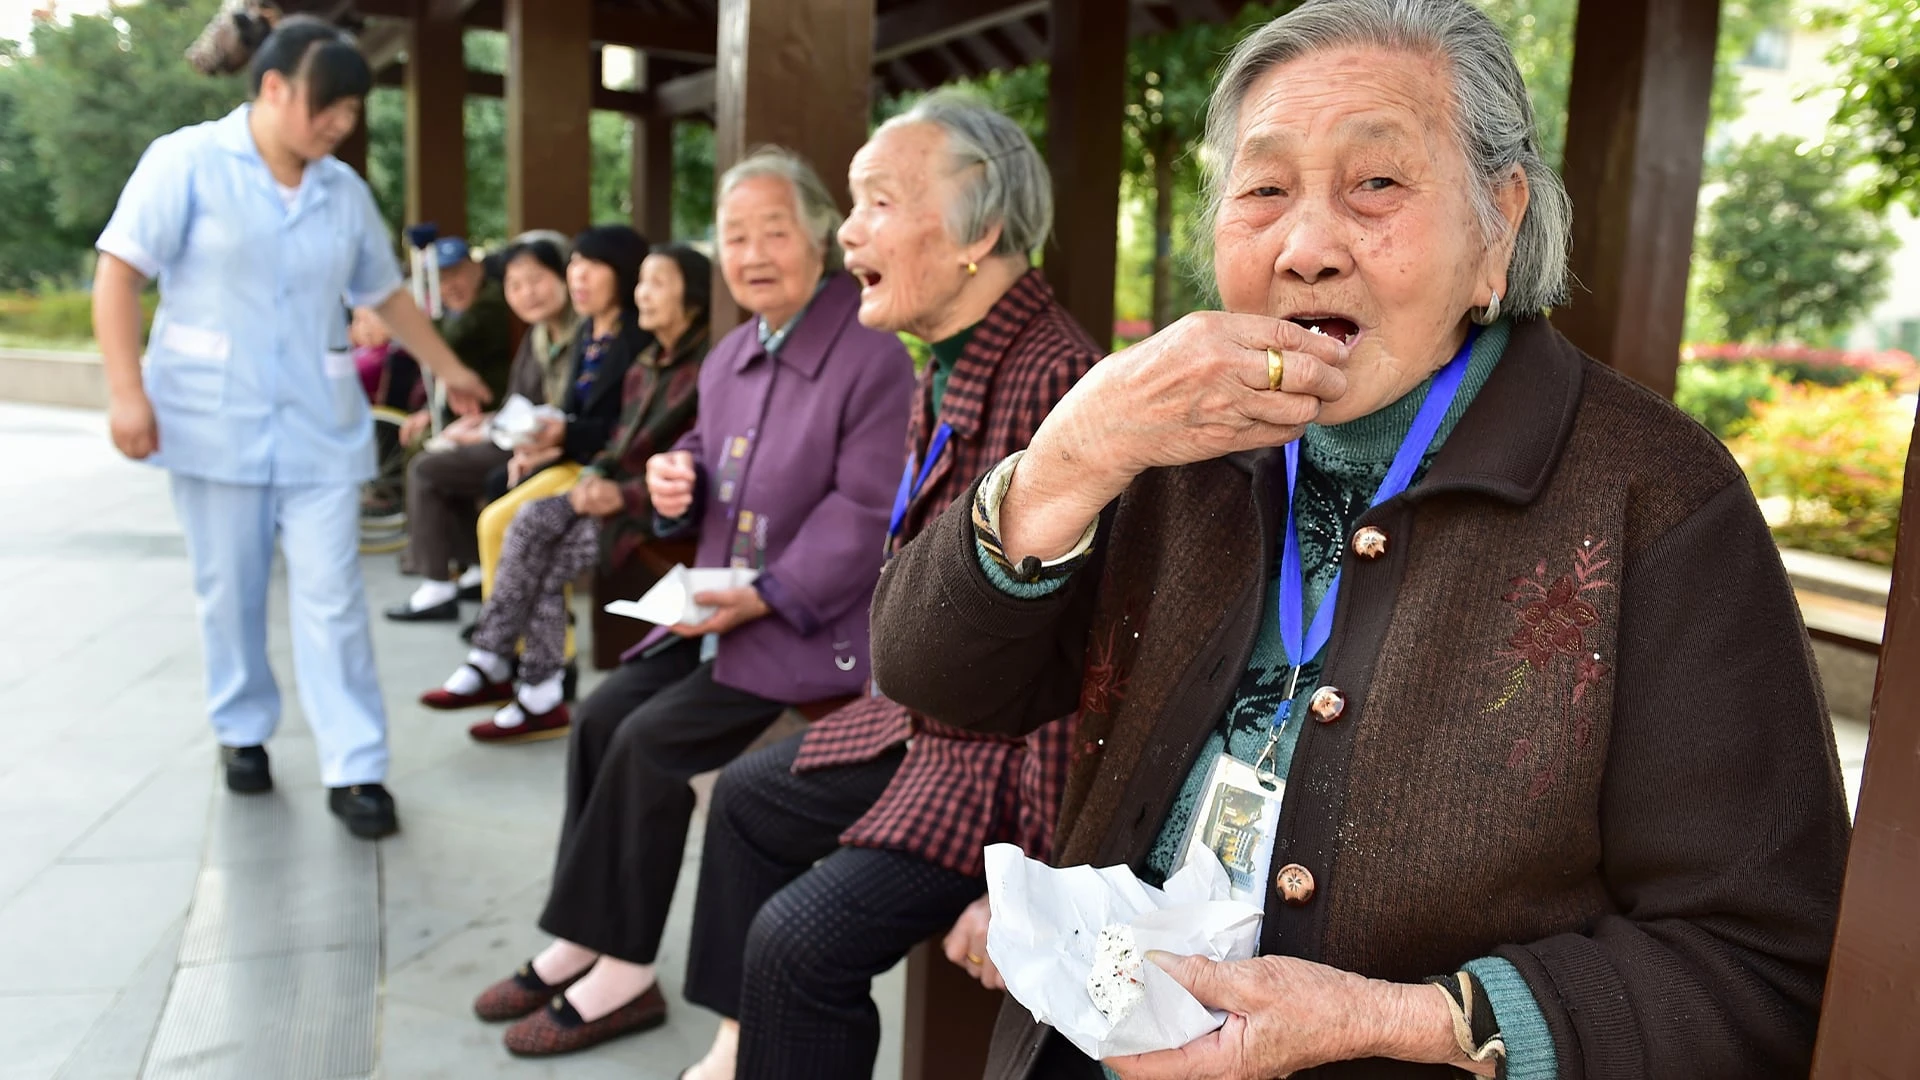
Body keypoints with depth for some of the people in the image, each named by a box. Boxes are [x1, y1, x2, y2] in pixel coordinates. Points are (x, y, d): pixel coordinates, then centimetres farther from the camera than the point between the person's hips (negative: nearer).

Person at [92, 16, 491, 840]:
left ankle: (354, 771, 1)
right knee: (229, 594, 8)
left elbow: (385, 294, 22)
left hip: (319, 428, 3)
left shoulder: (345, 192, 10)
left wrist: (449, 370, 25)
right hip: (216, 424, -3)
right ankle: (242, 732, 29)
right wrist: (126, 390, -16)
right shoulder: (187, 161, -4)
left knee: (332, 600, -2)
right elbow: (118, 272, -7)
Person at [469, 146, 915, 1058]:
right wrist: (677, 478, -2)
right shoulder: (731, 356, 12)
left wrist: (765, 597, -23)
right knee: (601, 716, -3)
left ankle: (622, 975, -2)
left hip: (815, 624, -8)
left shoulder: (872, 358, -14)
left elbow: (864, 515, -19)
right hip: (726, 607, 8)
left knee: (651, 741, -17)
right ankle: (583, 942, 9)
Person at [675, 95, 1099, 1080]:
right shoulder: (949, 368, 5)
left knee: (800, 940, -20)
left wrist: (1026, 885, -25)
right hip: (924, 720, 11)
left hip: (1008, 757, -10)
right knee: (748, 798, 24)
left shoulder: (1051, 381, -29)